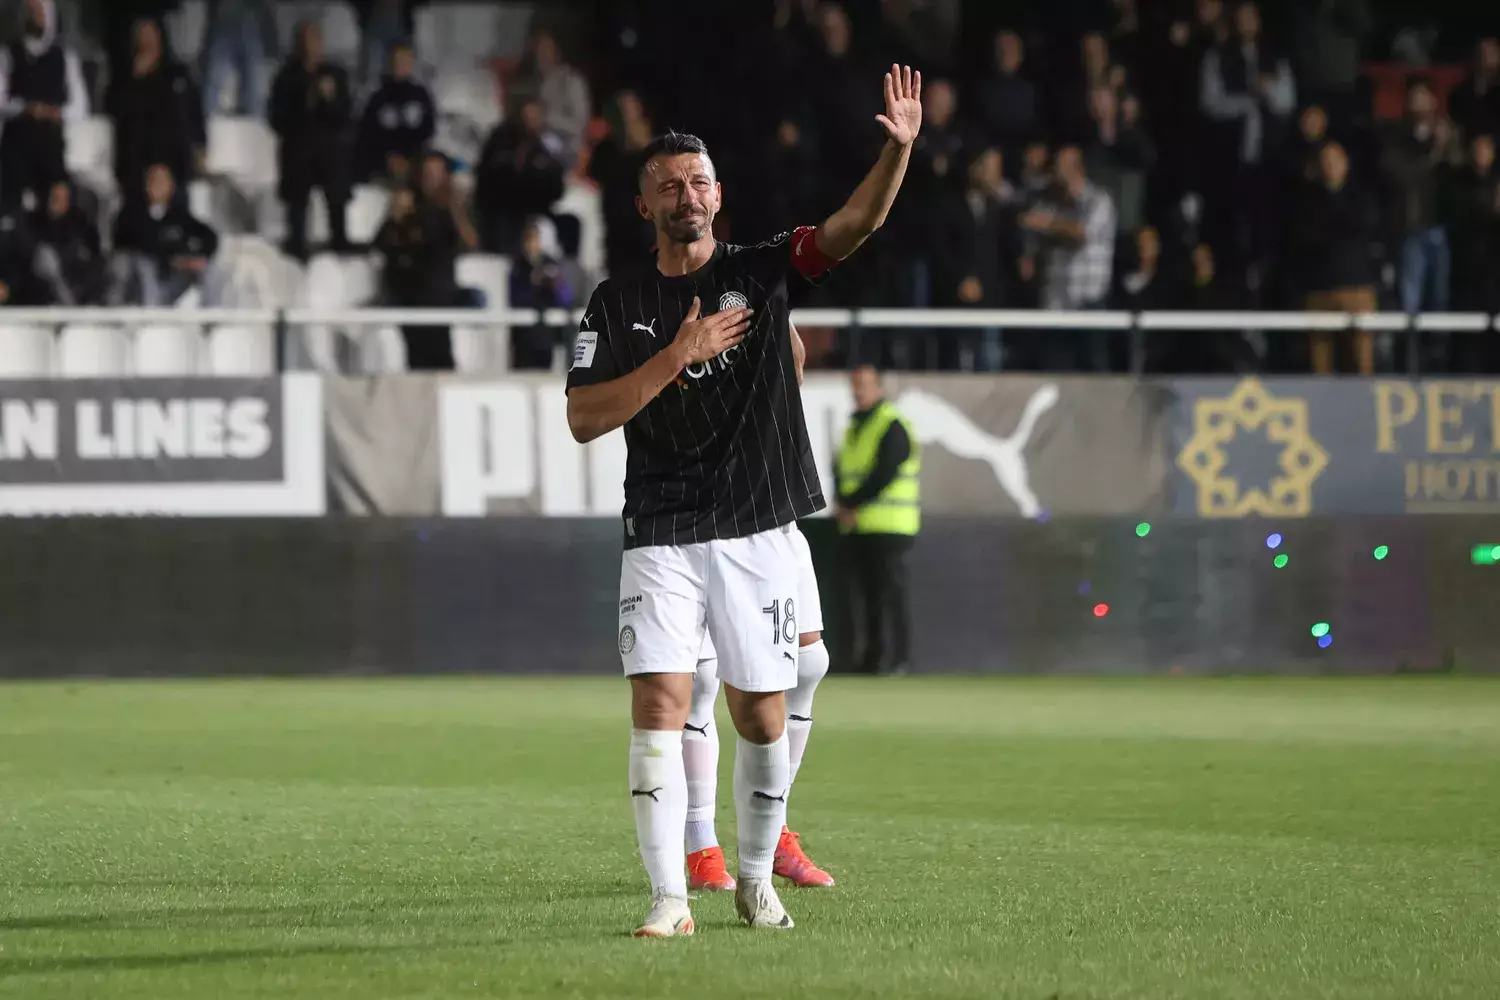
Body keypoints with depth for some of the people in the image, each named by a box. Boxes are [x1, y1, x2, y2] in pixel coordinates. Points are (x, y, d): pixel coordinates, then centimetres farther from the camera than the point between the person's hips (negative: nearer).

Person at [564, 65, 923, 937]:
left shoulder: (762, 272, 4)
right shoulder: (619, 304, 5)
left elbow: (858, 222, -10)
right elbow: (584, 419, -4)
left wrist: (899, 148, -28)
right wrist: (678, 355, -13)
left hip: (758, 532, 1)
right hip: (662, 538, 0)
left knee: (763, 717, 6)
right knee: (660, 705, -13)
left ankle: (757, 879, 25)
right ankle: (671, 897, -12)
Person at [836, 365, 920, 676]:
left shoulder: (893, 426, -7)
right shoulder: (854, 428, 20)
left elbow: (885, 474, -16)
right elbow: (843, 472, 17)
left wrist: (850, 505, -13)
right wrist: (843, 504, -3)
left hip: (888, 527, -8)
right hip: (857, 527, 8)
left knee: (891, 593, -10)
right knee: (865, 594, 8)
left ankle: (902, 659, -9)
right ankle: (873, 658, 12)